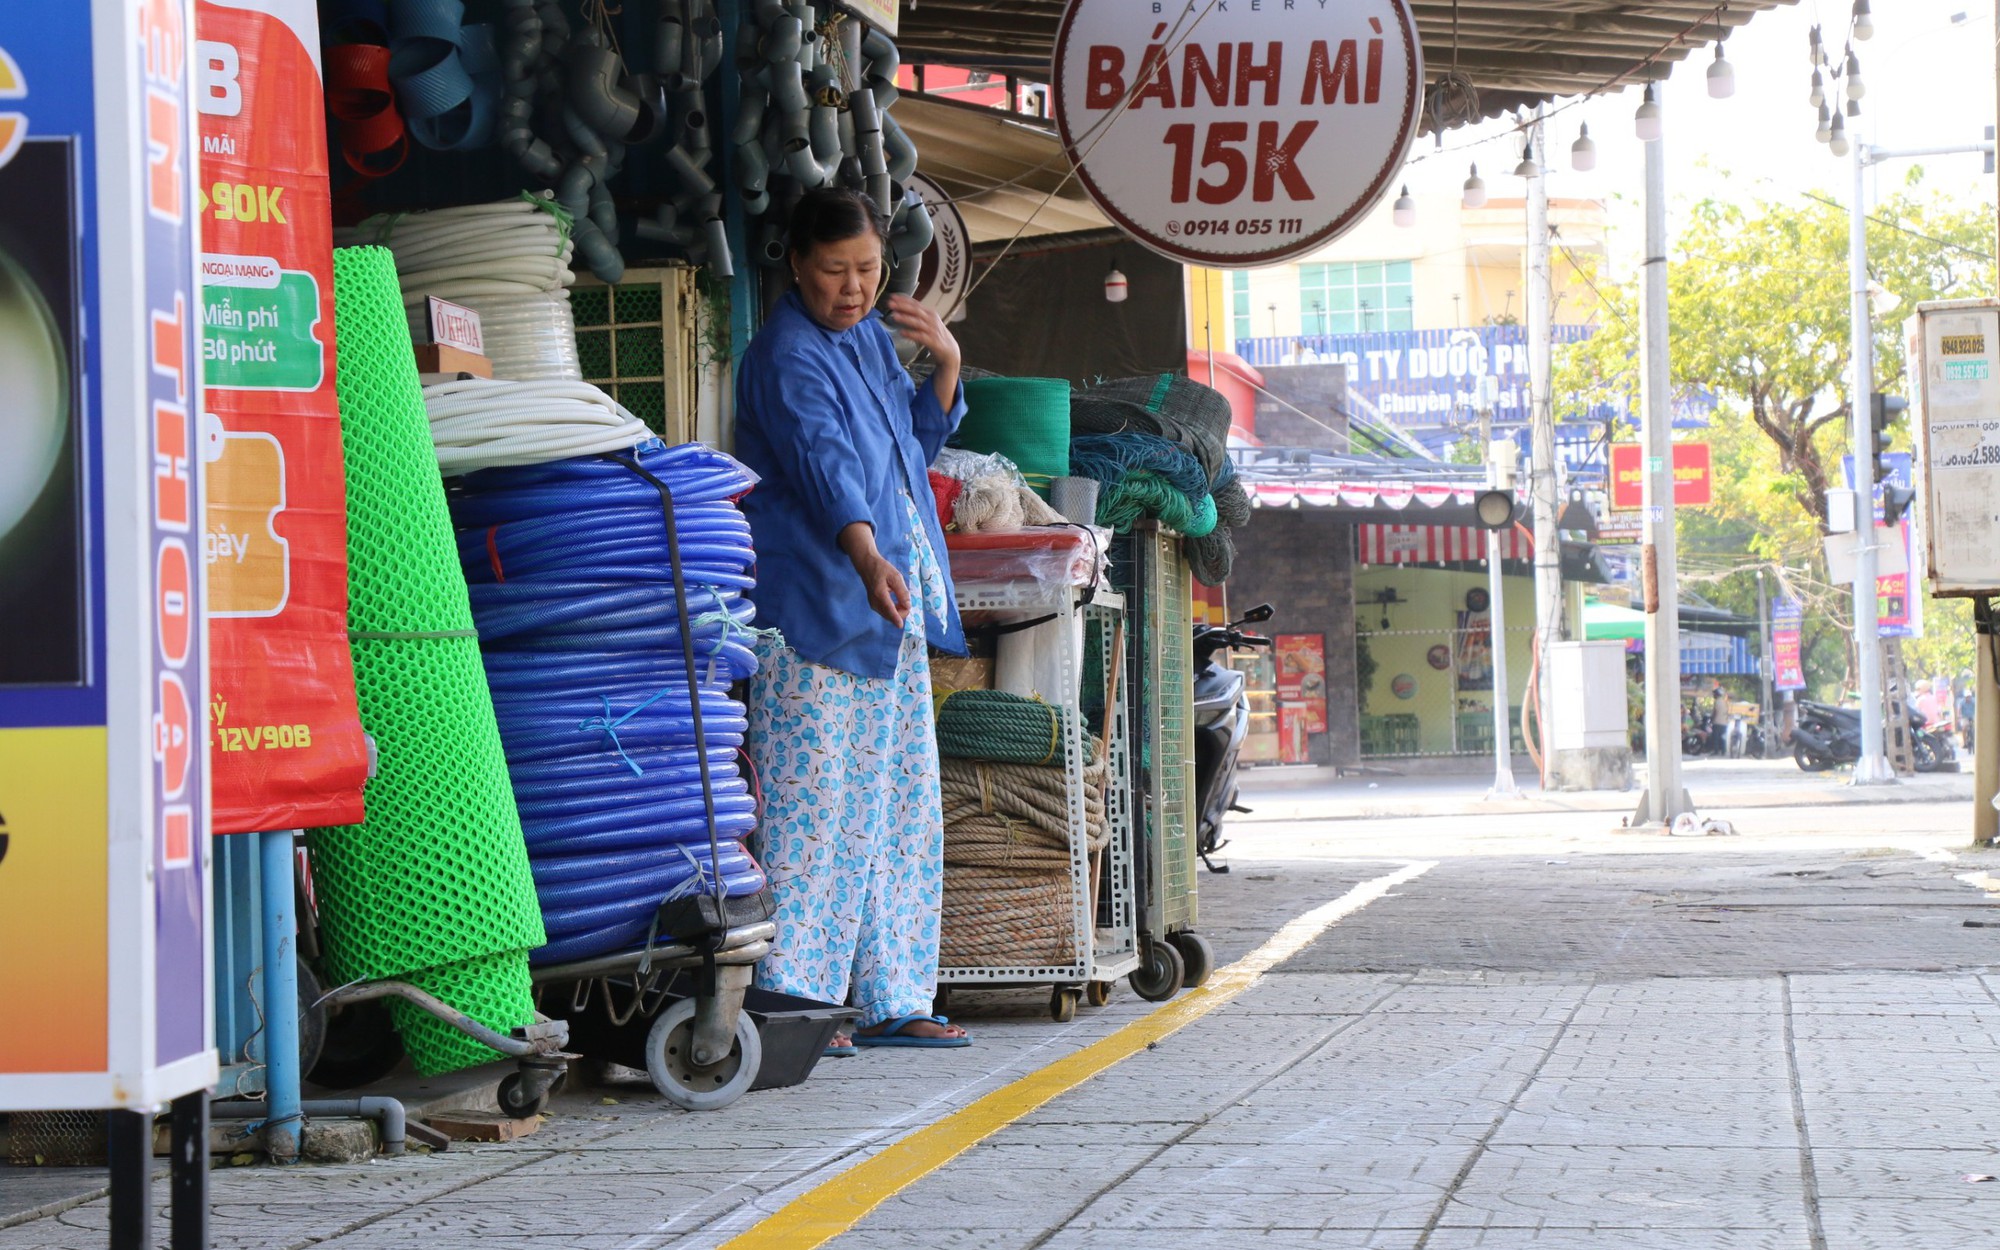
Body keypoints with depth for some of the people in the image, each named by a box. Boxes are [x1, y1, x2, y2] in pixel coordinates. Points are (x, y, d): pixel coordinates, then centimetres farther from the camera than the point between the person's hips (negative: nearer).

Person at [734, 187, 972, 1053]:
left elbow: (917, 441, 26)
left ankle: (888, 1001, 15)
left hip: (891, 614, 9)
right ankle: (789, 1002, -8)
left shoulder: (869, 339, 15)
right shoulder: (788, 357, -12)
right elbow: (824, 466, -28)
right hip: (815, 615, -9)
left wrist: (948, 364, 8)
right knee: (815, 804, -11)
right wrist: (868, 558, -43)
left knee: (898, 809, 10)